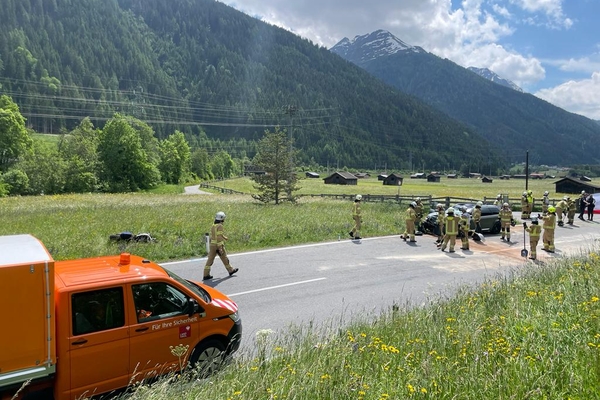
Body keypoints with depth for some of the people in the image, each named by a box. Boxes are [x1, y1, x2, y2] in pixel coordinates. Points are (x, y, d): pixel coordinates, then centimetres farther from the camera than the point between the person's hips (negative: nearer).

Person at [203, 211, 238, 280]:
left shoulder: (212, 226, 12)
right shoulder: (220, 226, -14)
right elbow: (219, 237, -20)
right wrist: (220, 248, -21)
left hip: (212, 245, 7)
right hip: (219, 245, -7)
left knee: (210, 259, 5)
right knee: (224, 258, 9)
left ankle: (206, 275, 2)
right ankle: (230, 270, 25)